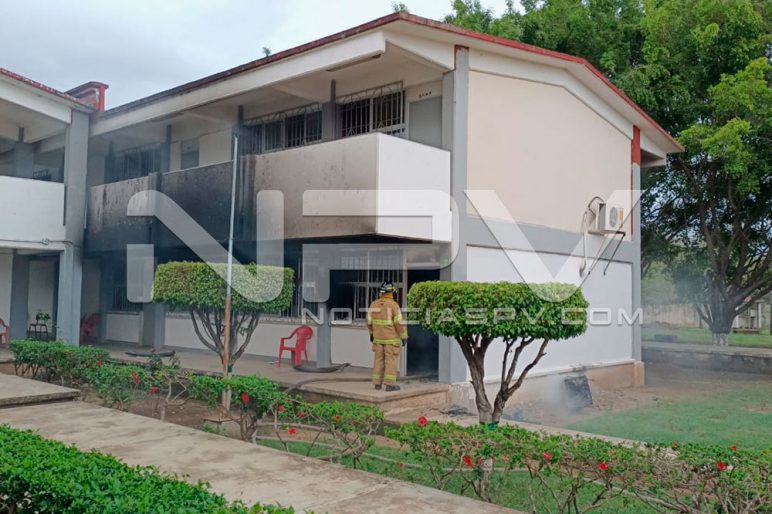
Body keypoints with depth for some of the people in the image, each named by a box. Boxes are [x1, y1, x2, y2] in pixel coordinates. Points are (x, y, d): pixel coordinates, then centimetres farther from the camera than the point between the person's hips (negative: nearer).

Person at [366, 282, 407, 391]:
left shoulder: (374, 304, 0)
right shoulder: (394, 305, -15)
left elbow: (370, 321, 8)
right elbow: (399, 323, -17)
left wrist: (371, 333, 22)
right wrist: (404, 337, -9)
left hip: (379, 337, 5)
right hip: (391, 337, -5)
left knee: (379, 360, 11)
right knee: (391, 360, -1)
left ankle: (377, 383, 11)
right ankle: (390, 384, -4)